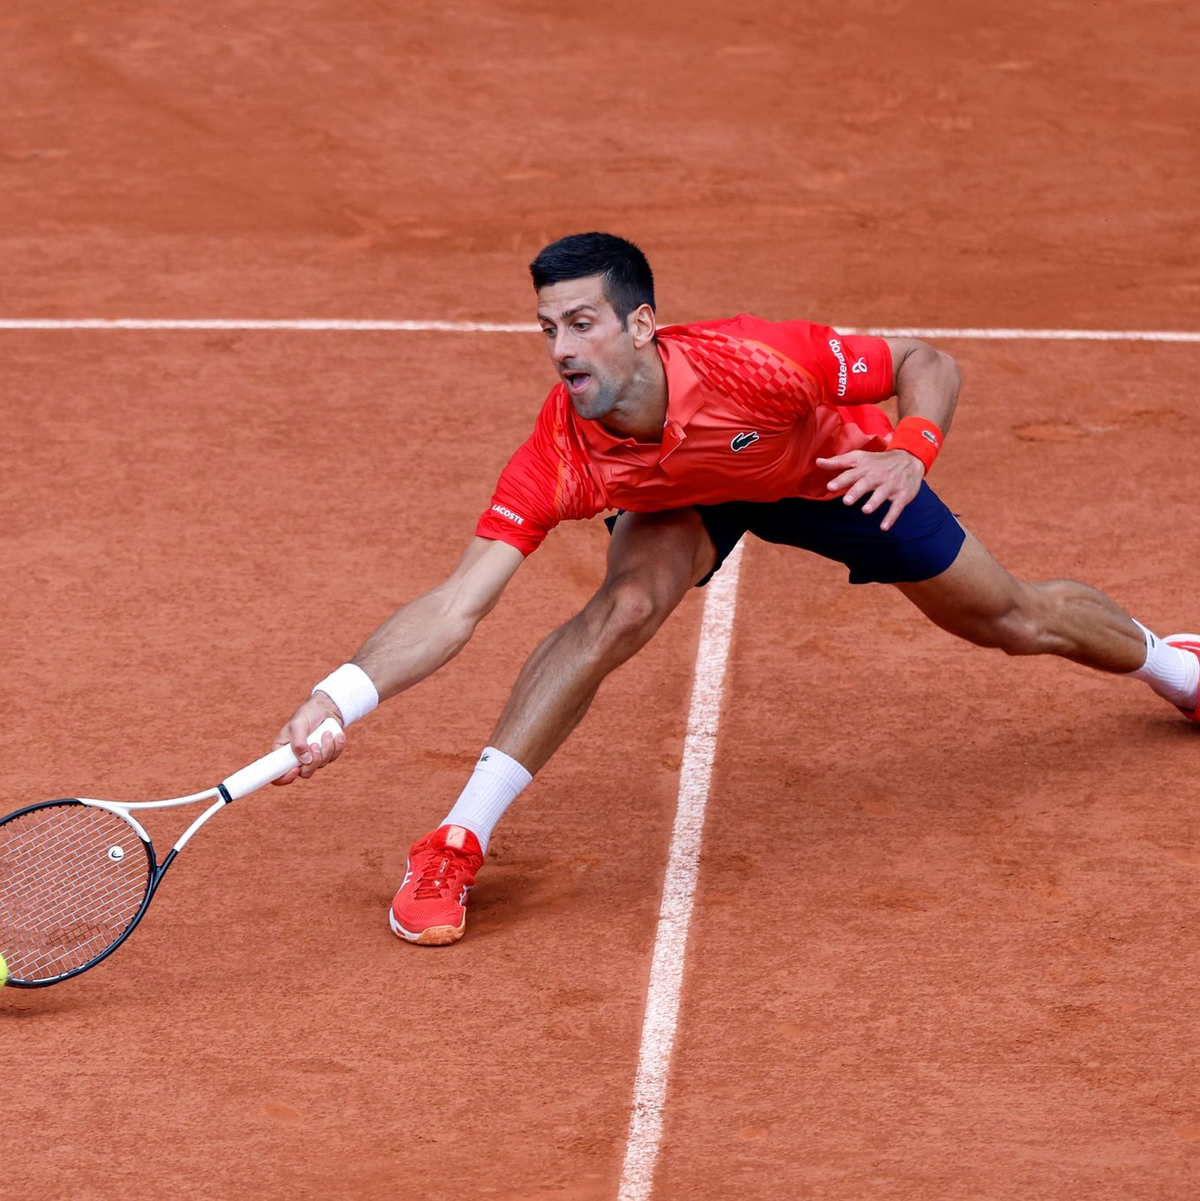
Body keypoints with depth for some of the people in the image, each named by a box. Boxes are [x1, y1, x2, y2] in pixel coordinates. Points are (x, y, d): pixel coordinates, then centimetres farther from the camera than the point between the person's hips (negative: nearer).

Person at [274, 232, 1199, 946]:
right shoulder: (561, 455, -38)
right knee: (621, 609, -32)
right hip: (680, 499, 0)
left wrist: (909, 456, -46)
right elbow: (456, 607, -41)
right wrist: (340, 698, -54)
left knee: (1015, 620, 14)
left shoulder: (753, 362, -44)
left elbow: (929, 363, -27)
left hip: (830, 471, 0)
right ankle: (455, 847, -21)